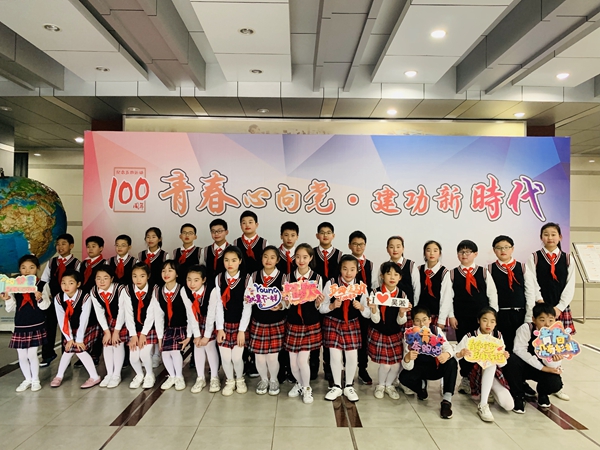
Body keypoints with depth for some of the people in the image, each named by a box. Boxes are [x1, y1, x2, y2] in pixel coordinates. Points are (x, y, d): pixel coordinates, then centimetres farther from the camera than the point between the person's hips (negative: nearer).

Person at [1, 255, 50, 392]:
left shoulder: (42, 285, -5)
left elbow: (45, 306, -8)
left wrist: (40, 298, -27)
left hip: (36, 326, -3)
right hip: (20, 326, 3)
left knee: (32, 354, -1)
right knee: (22, 356, 9)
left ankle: (35, 380, 18)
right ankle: (27, 379, 28)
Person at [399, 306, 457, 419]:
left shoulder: (436, 330, -13)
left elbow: (447, 347, -26)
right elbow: (408, 368, -24)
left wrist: (447, 354, -51)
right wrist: (407, 359, -50)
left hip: (437, 367, 1)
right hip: (420, 370, -1)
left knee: (452, 362, -28)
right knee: (404, 377, -28)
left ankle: (447, 399, -23)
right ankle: (421, 385, 7)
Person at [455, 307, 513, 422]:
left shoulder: (498, 336, 0)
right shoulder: (470, 337, -9)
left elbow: (500, 364, 4)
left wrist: (504, 357, -18)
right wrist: (461, 353, -33)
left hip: (493, 374, 3)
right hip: (475, 373, -3)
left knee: (509, 405, -19)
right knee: (490, 364, -36)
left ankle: (489, 390, 14)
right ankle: (483, 405, -32)